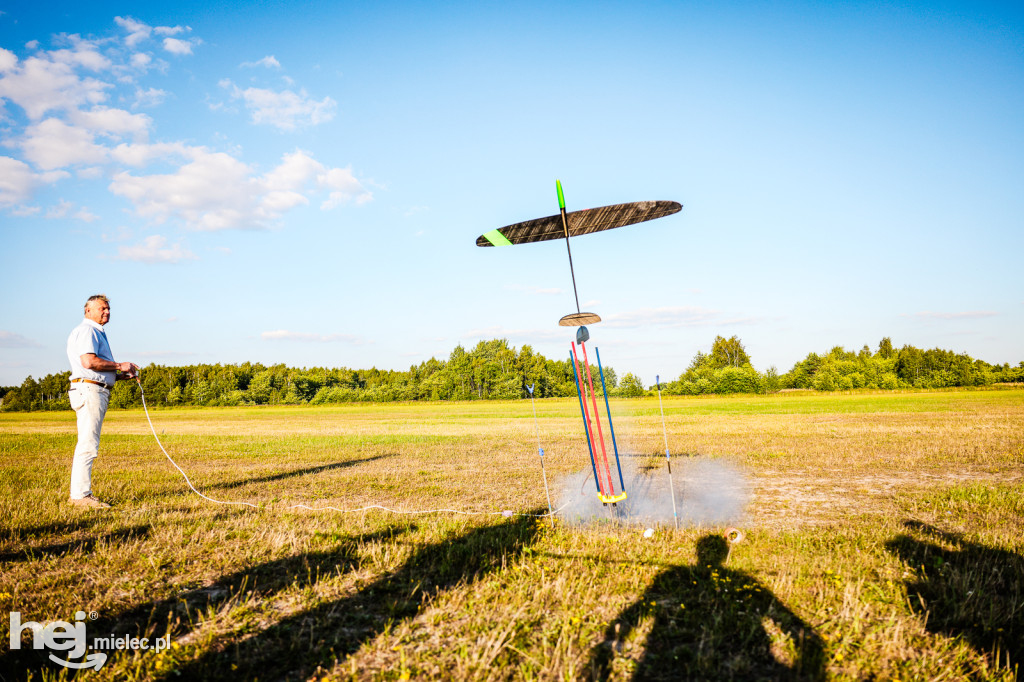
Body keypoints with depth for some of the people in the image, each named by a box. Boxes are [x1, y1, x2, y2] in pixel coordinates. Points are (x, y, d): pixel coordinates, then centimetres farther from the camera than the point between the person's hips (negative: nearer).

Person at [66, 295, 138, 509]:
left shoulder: (97, 332, 25)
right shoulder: (87, 330, -7)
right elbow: (89, 361, -21)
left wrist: (121, 375, 13)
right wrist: (119, 366, -11)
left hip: (97, 392, 11)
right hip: (89, 389, -11)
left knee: (87, 444, 12)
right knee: (88, 445, -10)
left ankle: (80, 493, 18)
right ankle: (81, 495, -8)